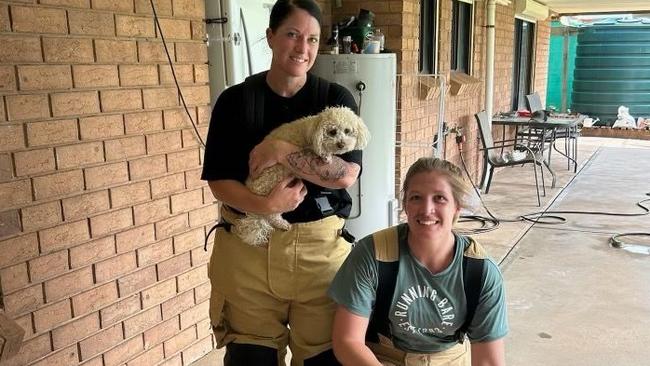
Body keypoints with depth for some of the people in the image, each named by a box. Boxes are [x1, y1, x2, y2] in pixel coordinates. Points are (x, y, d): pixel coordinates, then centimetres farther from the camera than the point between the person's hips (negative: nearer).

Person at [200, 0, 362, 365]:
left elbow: (347, 173, -12)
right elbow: (218, 180, -3)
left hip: (319, 246, 0)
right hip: (247, 246, 1)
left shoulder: (336, 98, -1)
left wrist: (281, 152, -17)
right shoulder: (235, 100, 0)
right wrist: (264, 205, -20)